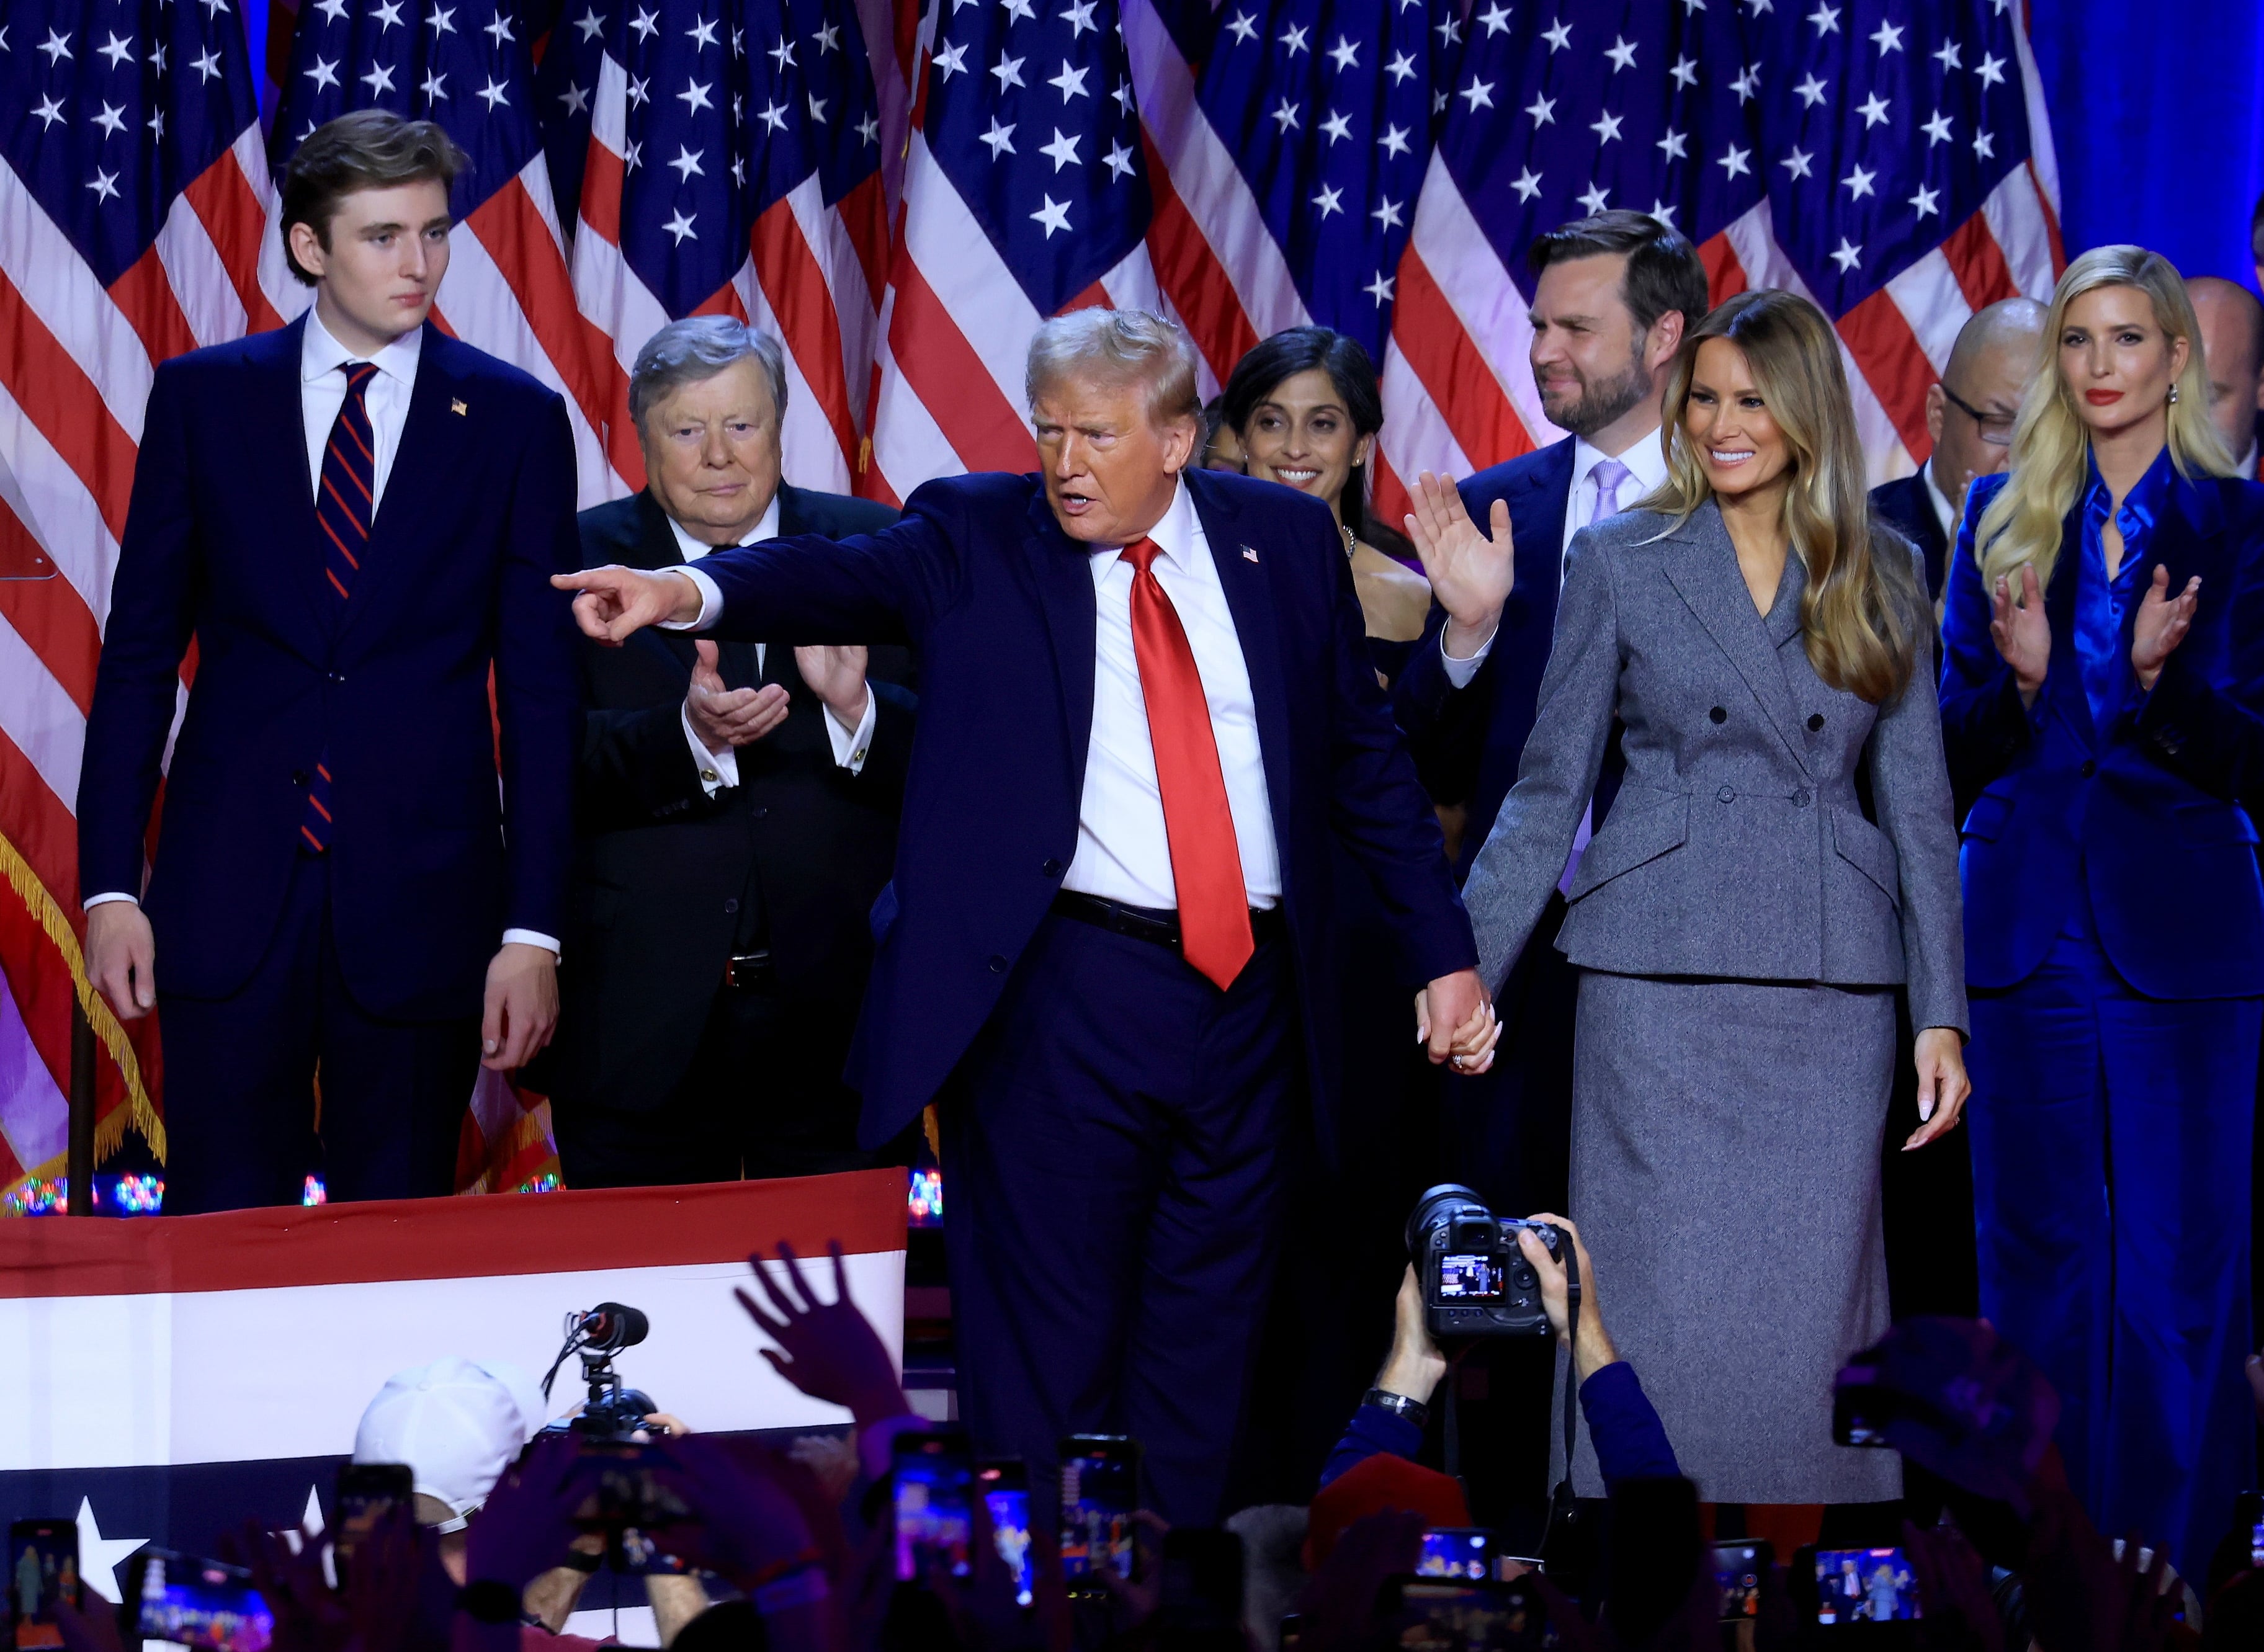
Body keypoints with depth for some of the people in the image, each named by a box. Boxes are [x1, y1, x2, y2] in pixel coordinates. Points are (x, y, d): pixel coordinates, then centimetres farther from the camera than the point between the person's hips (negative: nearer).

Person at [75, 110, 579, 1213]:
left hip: (421, 902, 0)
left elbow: (540, 689, 2)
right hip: (229, 890, 0)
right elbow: (138, 652, 6)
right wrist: (111, 884, -1)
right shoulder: (202, 397, 5)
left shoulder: (516, 420, 3)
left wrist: (533, 929, -4)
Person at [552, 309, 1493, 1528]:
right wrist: (695, 592, -37)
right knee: (1046, 1355, -1)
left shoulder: (1283, 539, 9)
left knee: (1205, 1352, 11)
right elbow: (849, 577, -17)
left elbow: (1366, 759, 13)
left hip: (1248, 1001, 3)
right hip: (1061, 1002, -3)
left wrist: (1443, 954, 10)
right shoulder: (977, 538, 1)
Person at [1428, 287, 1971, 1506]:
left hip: (1832, 988, 2)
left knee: (1812, 1303, 0)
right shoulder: (1618, 562, 4)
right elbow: (1550, 788, 5)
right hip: (1660, 983, -2)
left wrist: (1942, 1014, 4)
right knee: (1668, 1304, -3)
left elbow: (1919, 803, 9)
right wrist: (1466, 968, -1)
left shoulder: (1884, 578, 9)